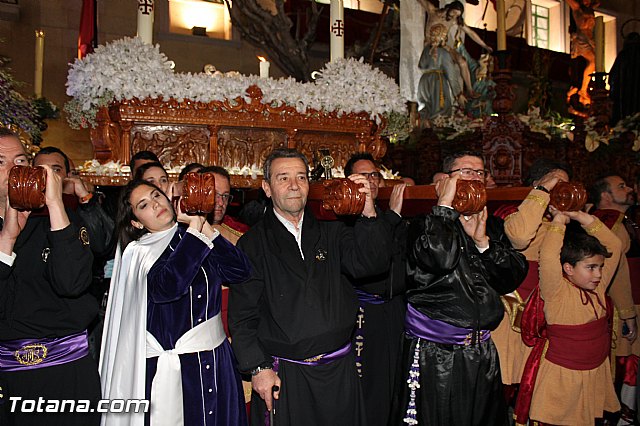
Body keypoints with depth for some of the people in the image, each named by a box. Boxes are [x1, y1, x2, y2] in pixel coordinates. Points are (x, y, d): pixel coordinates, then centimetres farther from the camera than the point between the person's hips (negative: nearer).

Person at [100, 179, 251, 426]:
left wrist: (204, 226, -7)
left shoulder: (201, 240, 5)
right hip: (169, 368, -4)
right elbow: (168, 286, -26)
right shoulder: (138, 253, -6)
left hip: (216, 360, 4)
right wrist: (194, 228, -17)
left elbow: (239, 271, -7)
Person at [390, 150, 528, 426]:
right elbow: (438, 259, -28)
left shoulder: (493, 226, 10)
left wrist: (482, 241, -10)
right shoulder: (425, 224, -7)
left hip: (482, 353, 5)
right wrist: (445, 204, -17)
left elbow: (512, 279, 4)